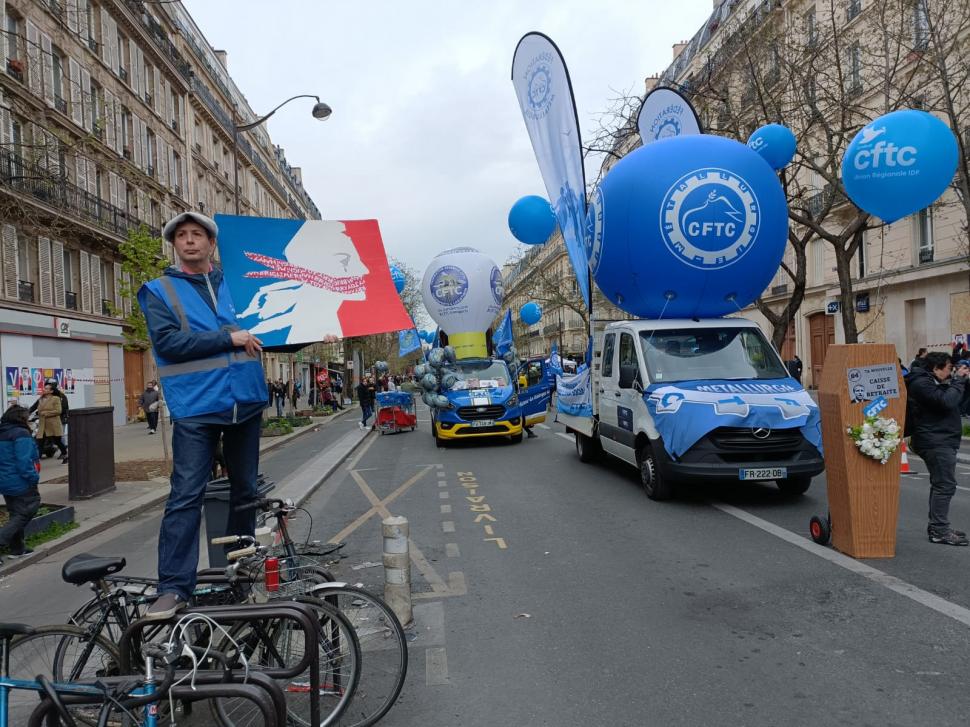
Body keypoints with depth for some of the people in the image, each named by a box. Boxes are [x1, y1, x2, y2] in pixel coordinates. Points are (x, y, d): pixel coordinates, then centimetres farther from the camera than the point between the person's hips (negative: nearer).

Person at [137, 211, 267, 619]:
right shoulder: (159, 291, 4)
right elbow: (168, 342, -11)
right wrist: (228, 338, -15)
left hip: (246, 401, 4)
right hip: (196, 406, -4)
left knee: (245, 490, 12)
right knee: (186, 496, -8)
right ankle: (173, 587, -2)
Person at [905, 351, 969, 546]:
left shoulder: (932, 382, 18)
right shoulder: (921, 383, -15)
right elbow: (947, 402, -25)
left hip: (941, 440, 11)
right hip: (936, 441, -11)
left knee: (940, 484, 16)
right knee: (945, 484, -10)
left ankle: (937, 527, 24)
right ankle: (940, 530, -6)